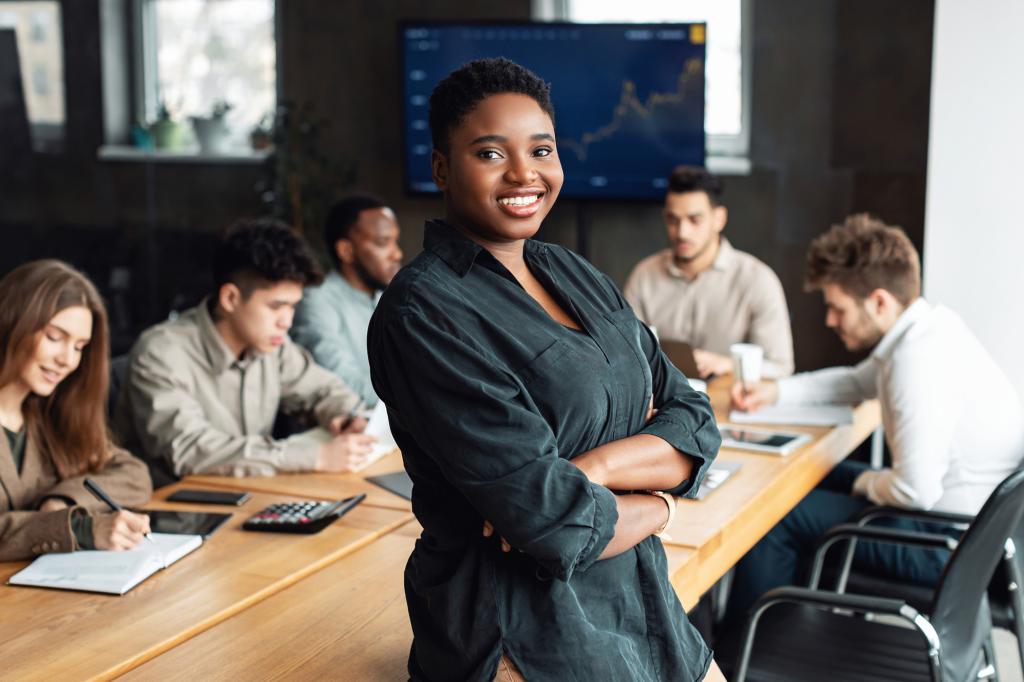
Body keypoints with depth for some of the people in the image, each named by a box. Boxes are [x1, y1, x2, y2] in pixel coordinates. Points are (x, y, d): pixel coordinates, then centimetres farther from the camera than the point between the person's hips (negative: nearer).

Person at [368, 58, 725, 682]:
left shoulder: (575, 275, 6)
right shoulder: (425, 312, -19)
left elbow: (696, 424, 1)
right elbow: (557, 524, -24)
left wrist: (595, 467, -17)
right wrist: (659, 502, -5)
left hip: (636, 607, 8)